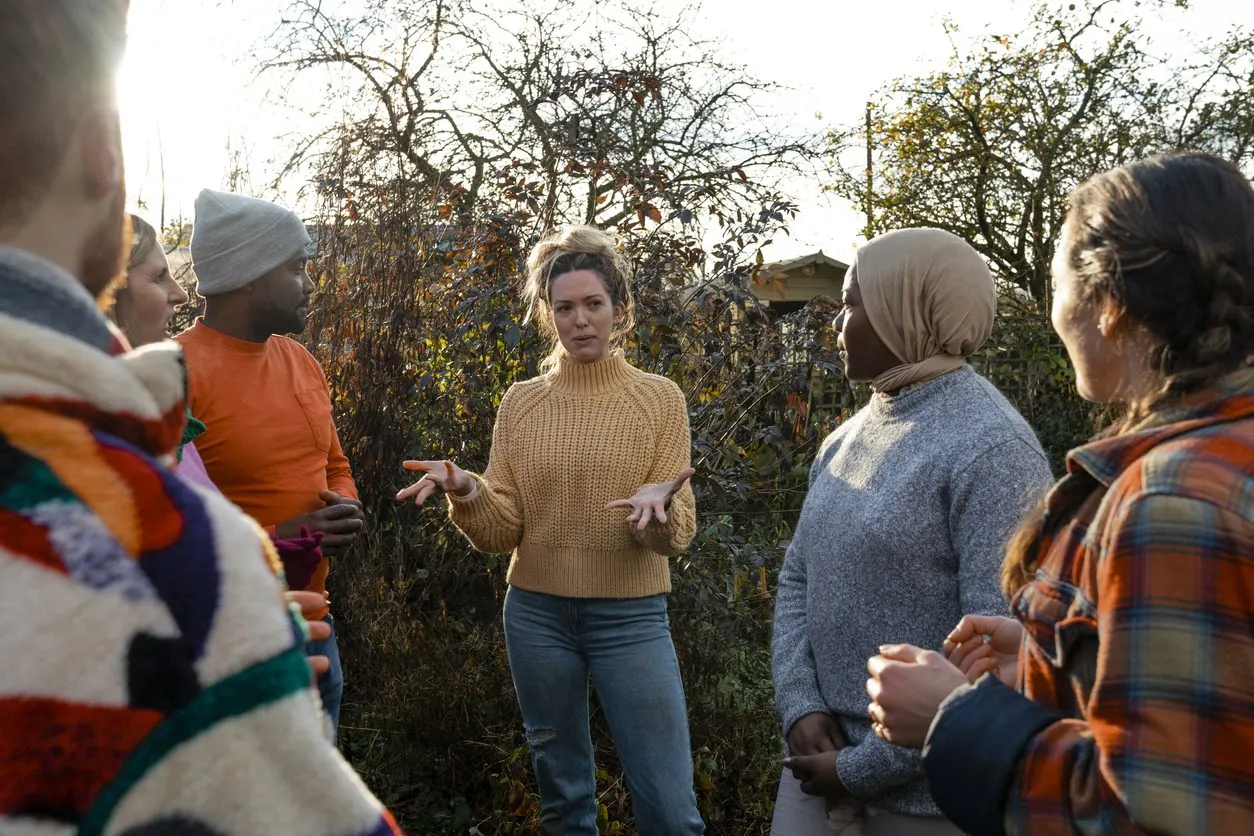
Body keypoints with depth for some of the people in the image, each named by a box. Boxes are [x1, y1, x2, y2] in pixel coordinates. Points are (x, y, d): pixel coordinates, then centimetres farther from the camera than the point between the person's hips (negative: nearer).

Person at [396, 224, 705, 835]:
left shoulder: (659, 399, -3)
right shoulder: (521, 403, 2)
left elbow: (678, 536, -8)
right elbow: (501, 531, -2)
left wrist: (659, 508, -30)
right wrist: (467, 492, -22)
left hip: (631, 617, -2)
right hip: (536, 614, 2)